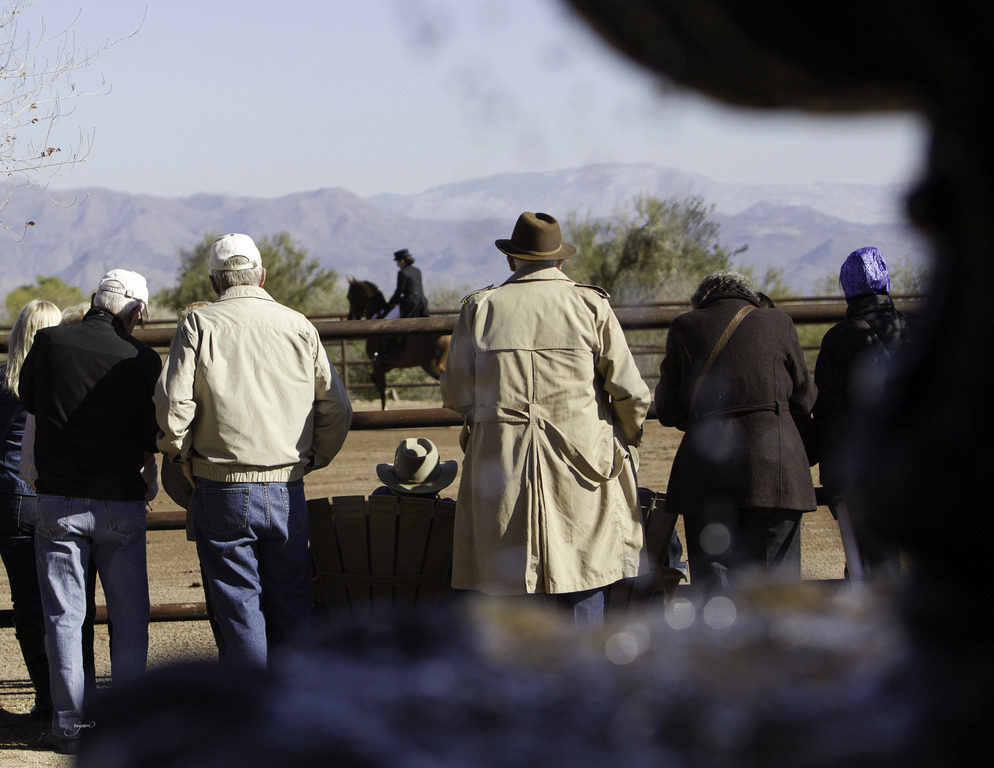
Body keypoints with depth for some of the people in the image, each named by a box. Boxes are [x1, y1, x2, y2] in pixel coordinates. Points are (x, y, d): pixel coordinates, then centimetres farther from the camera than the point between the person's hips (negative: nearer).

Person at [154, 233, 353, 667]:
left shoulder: (199, 326, -3)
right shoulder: (299, 327, 5)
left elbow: (172, 404, -12)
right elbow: (337, 408, 4)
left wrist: (181, 457, 3)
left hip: (222, 489, -2)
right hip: (287, 490, 2)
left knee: (239, 605, 3)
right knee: (292, 604, 12)